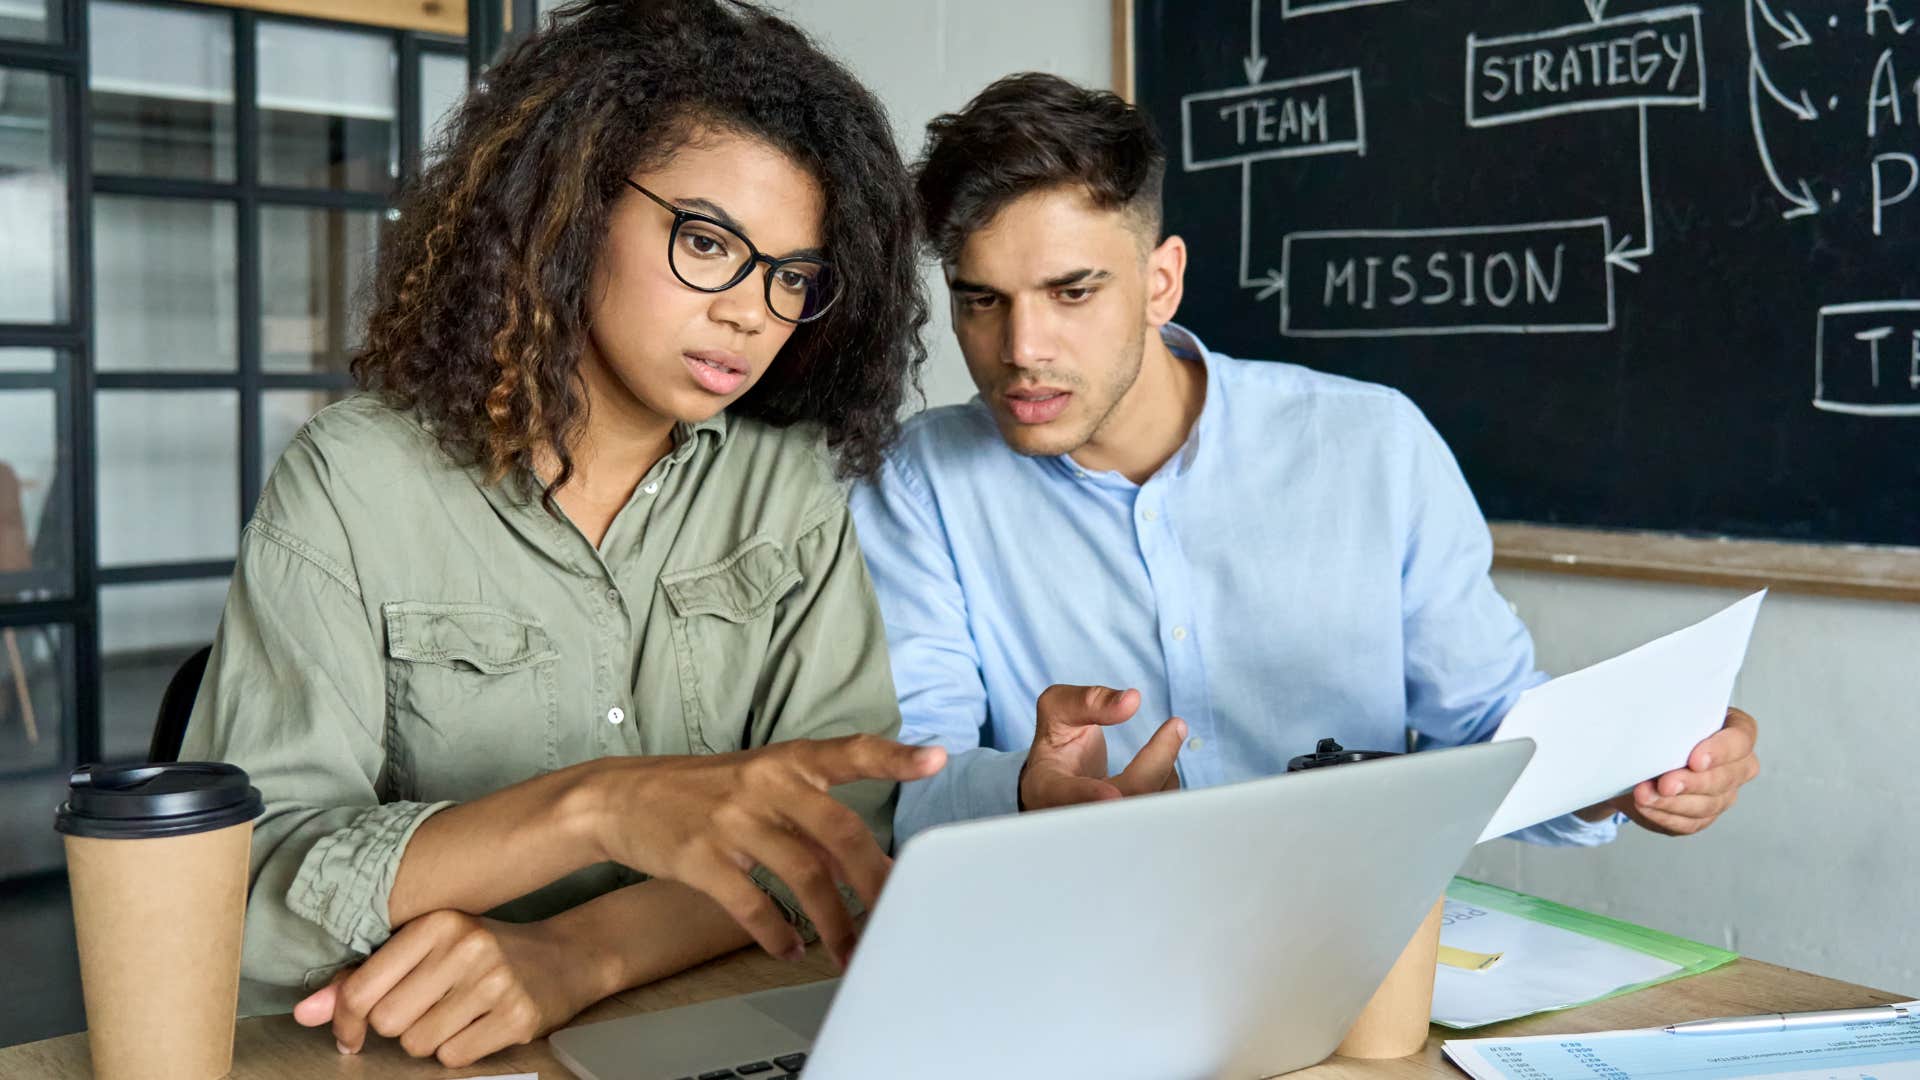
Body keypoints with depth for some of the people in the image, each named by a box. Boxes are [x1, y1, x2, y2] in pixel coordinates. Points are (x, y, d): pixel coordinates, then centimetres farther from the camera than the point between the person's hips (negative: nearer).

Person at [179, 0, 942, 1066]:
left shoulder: (793, 483, 1)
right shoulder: (355, 480, -6)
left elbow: (842, 825, -7)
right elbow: (234, 889, -14)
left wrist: (571, 958, -23)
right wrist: (594, 806, -29)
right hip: (401, 1058, -2)